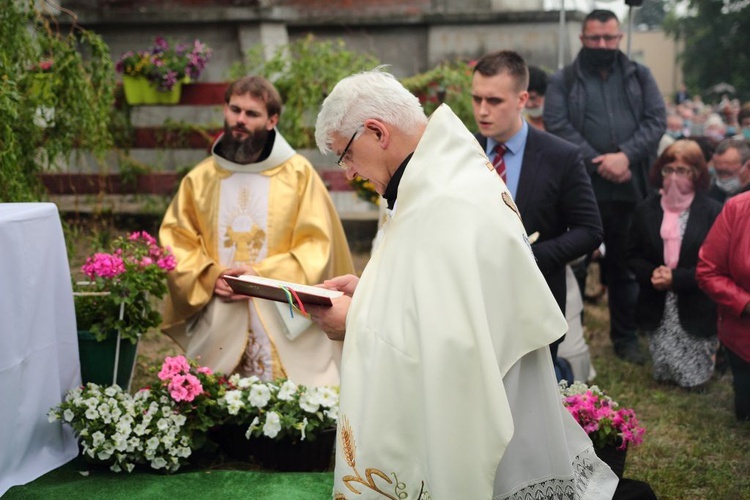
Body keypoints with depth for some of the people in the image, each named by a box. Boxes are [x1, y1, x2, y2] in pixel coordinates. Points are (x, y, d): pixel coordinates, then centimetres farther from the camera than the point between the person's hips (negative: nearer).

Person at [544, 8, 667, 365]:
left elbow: (656, 120, 1)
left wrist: (625, 155, -15)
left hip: (630, 189, 2)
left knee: (626, 266, 12)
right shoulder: (563, 81, 4)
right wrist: (598, 163, -16)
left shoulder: (639, 76, 11)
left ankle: (626, 337, 25)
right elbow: (558, 127, -9)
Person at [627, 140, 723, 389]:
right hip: (657, 310, 3)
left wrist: (677, 279, -20)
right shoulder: (646, 209, 4)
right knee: (662, 375, 10)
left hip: (696, 310, -3)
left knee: (693, 379, 6)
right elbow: (633, 256, 7)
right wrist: (651, 274, -14)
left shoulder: (713, 212, -7)